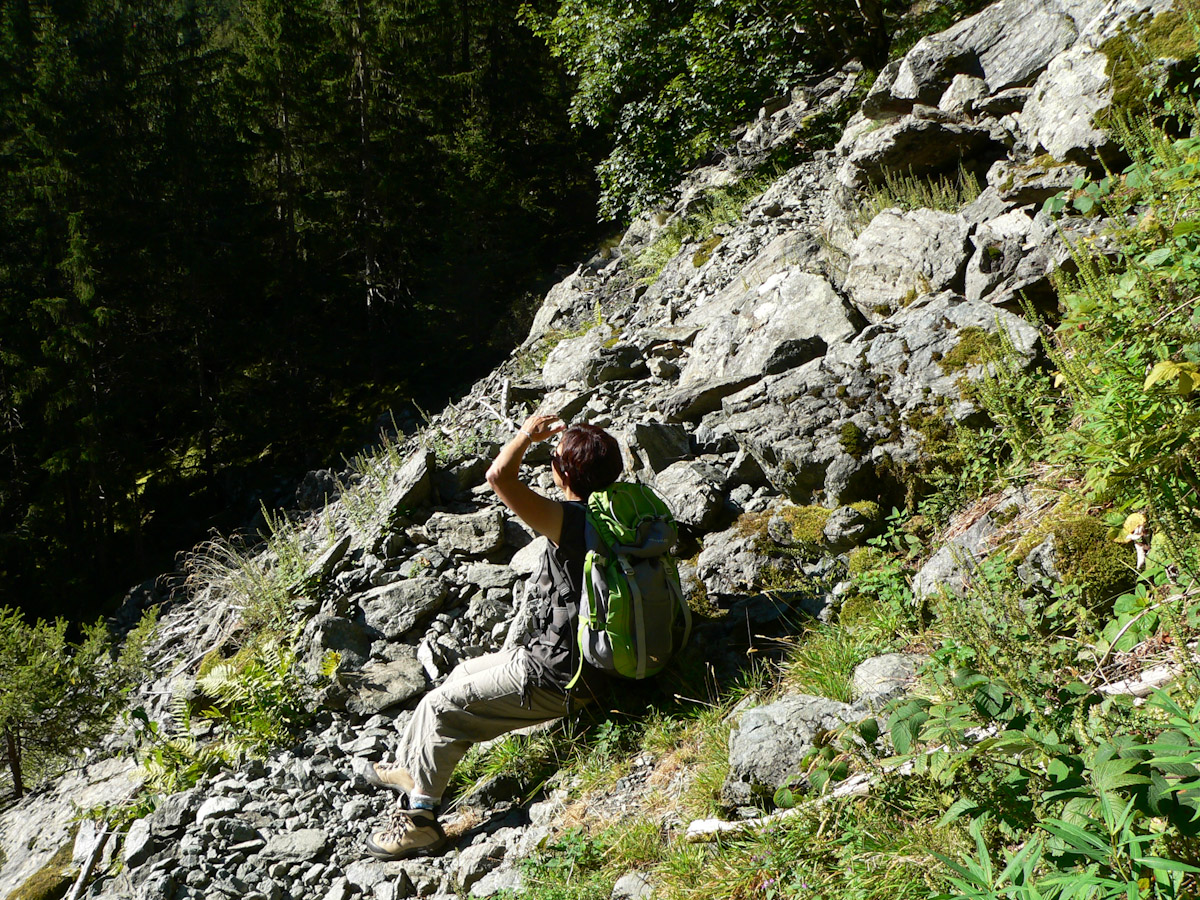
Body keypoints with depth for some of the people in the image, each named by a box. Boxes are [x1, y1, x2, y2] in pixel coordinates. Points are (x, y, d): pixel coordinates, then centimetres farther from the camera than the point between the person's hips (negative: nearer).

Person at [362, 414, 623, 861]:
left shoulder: (571, 522, -29)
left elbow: (499, 476, -37)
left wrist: (527, 434, -21)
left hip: (554, 678, -10)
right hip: (557, 655, 10)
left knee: (441, 707, 3)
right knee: (463, 673, 25)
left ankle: (421, 819, 16)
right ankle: (410, 768, 40)